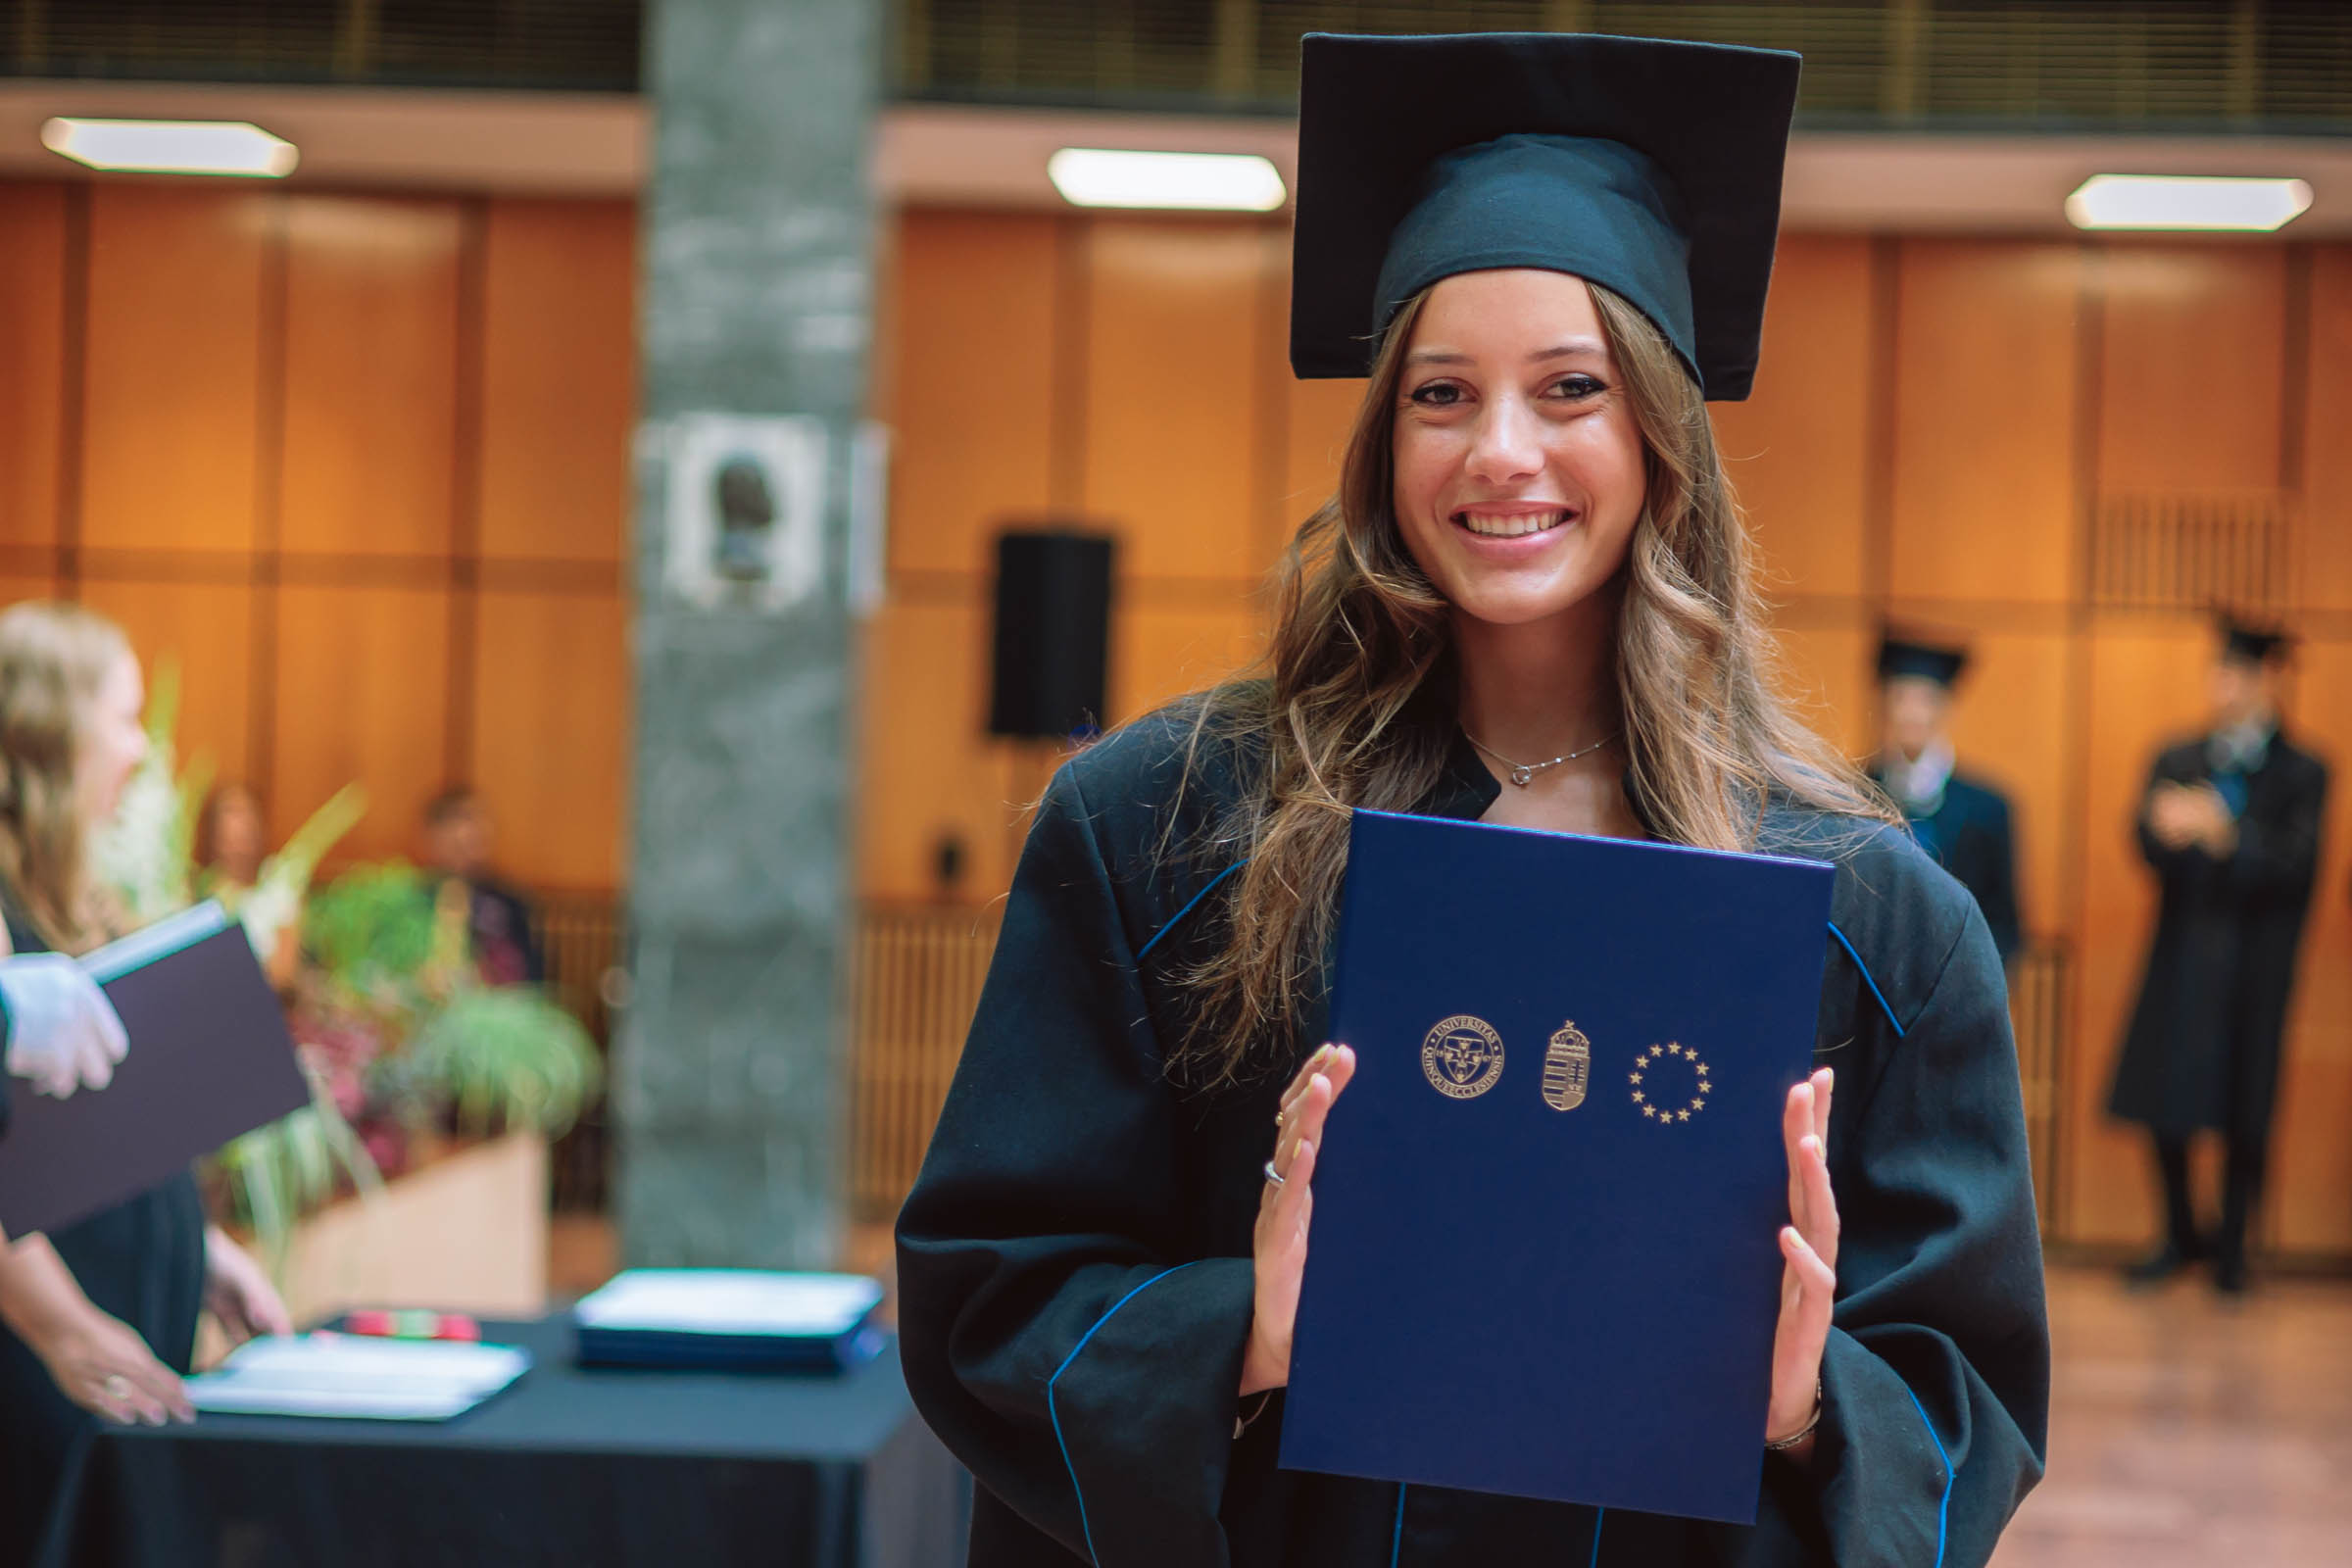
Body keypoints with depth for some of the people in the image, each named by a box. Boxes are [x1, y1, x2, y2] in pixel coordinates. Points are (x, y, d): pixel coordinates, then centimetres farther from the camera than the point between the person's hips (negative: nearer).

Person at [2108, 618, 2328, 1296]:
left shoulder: (2301, 773, 0)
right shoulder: (2174, 762, 9)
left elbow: (2296, 862, -14)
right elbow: (2149, 845, -4)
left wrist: (2225, 833, -29)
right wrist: (2166, 828, -28)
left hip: (2254, 967, -2)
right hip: (2181, 960, 3)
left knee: (2245, 1116, 1)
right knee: (2164, 1105, 5)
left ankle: (2233, 1247, 17)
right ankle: (2181, 1235, 25)